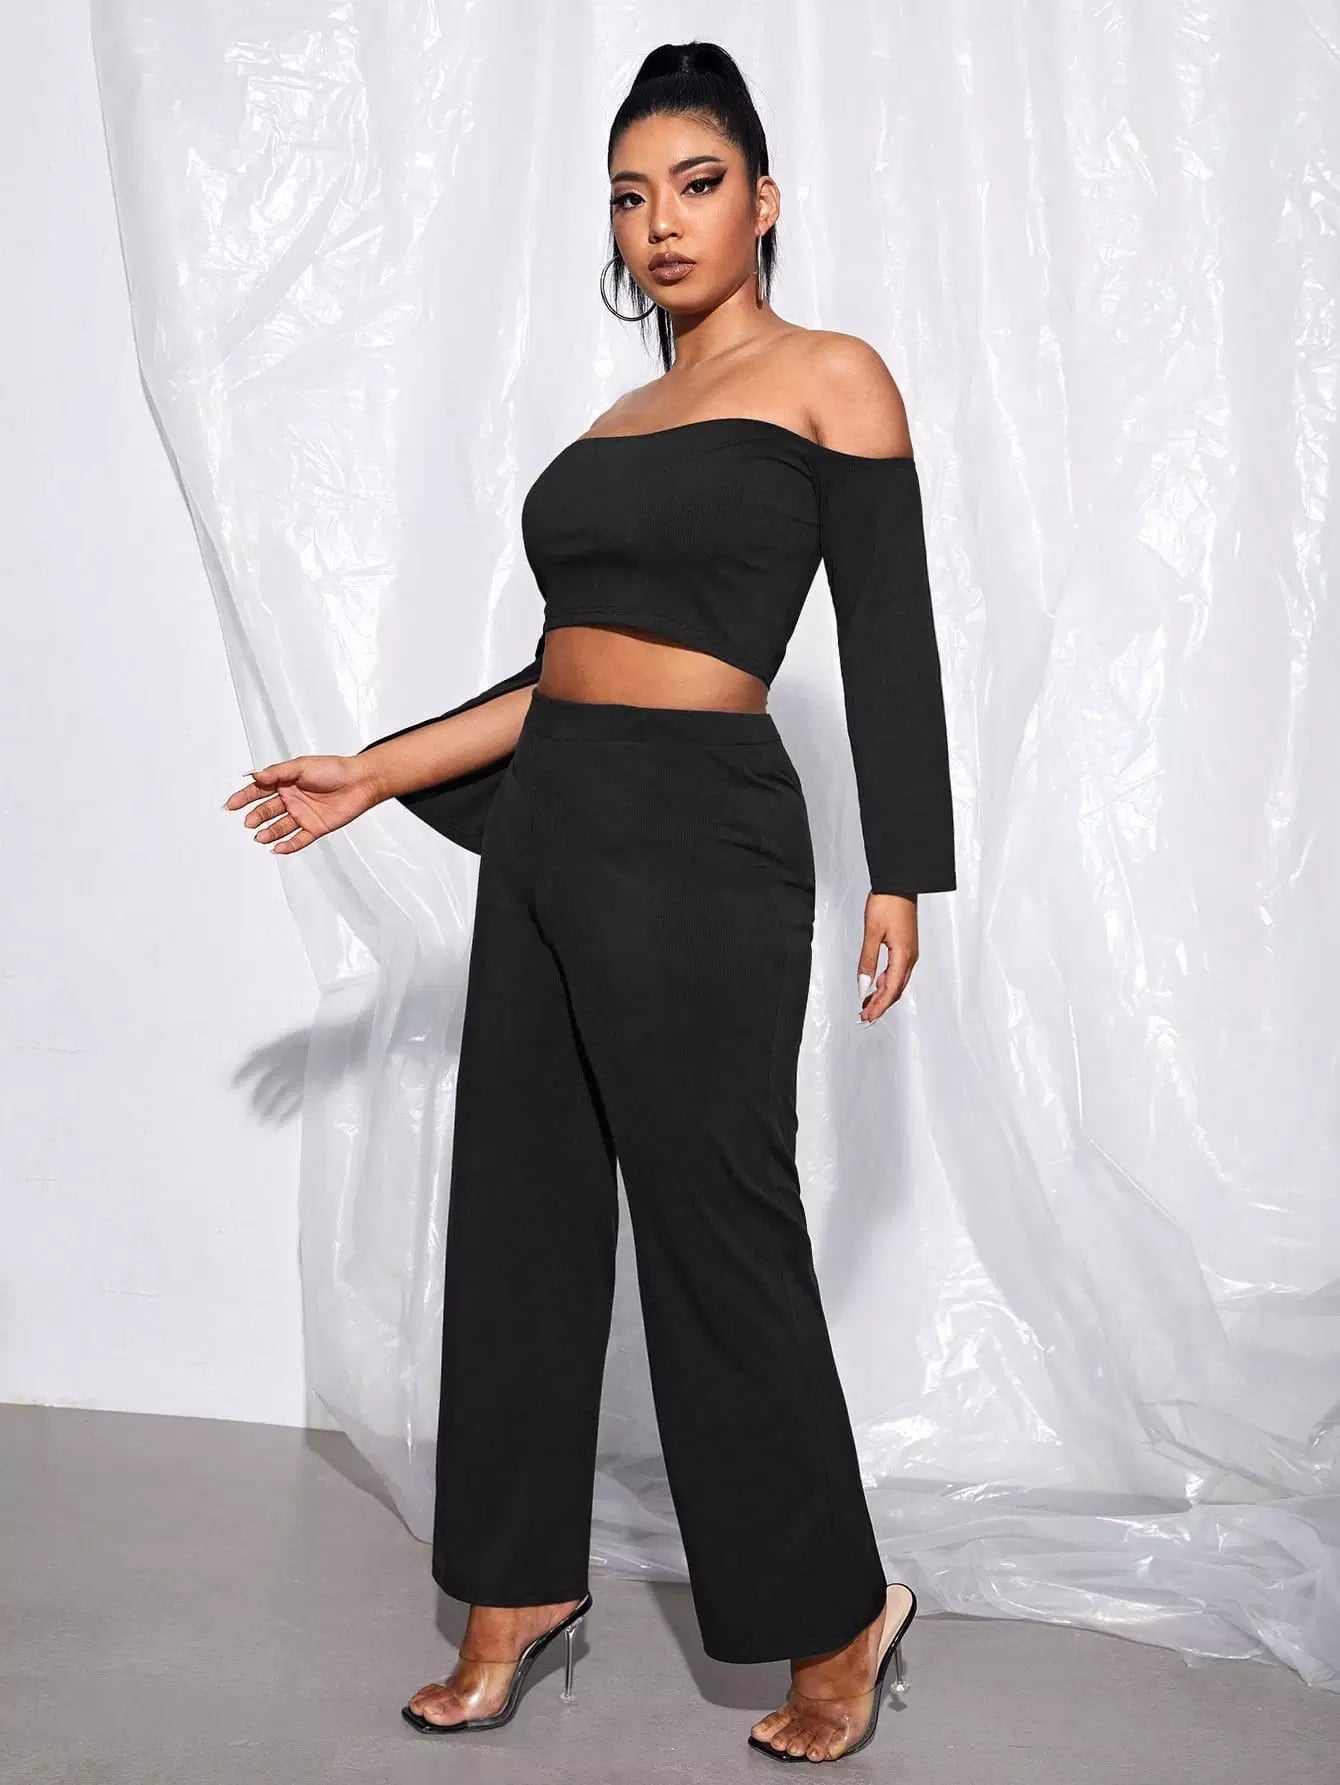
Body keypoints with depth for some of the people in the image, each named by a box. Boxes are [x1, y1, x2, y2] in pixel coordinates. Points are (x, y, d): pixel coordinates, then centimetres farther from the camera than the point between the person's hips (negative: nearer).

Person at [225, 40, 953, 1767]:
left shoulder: (829, 377, 0)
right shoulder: (611, 424, 18)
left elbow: (889, 640, -5)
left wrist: (902, 877, -9)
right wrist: (371, 773, 16)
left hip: (704, 835, -7)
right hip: (554, 825, 7)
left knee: (715, 1218, -1)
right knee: (522, 1200, 9)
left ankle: (837, 1614, 17)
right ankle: (519, 1591, 24)